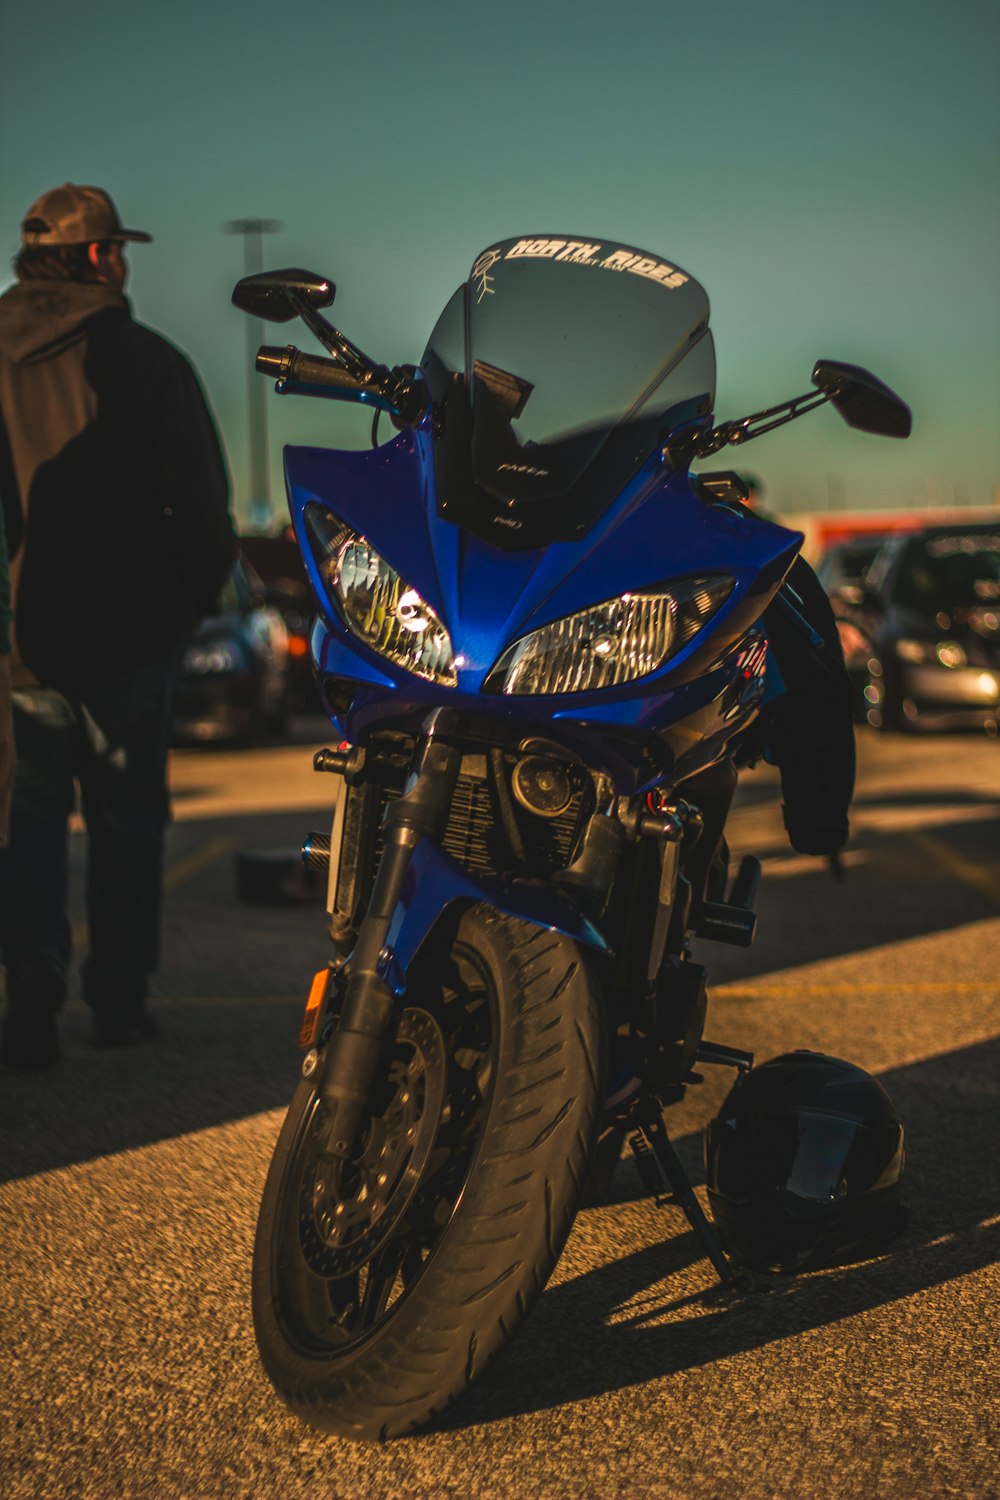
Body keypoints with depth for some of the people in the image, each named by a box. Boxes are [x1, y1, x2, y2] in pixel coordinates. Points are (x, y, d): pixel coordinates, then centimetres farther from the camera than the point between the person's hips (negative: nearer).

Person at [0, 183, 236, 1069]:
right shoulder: (147, 362, -4)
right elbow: (202, 505, -4)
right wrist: (197, 597, 9)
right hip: (128, 632, -1)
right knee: (127, 820, 11)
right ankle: (121, 998, 16)